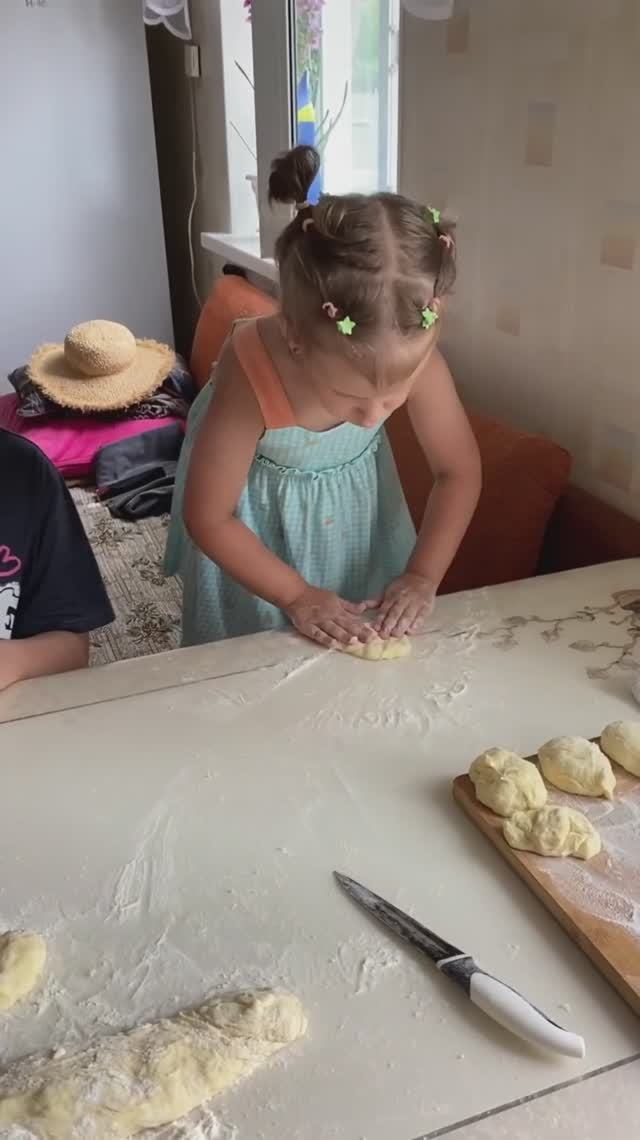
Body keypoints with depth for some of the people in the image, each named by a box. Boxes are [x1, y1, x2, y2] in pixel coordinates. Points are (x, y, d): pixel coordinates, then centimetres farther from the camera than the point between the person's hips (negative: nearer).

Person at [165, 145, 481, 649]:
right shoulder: (251, 374, -37)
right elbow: (207, 517, -25)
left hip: (359, 507, 3)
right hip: (260, 521, -2)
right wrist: (298, 596, -21)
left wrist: (421, 577, -20)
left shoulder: (412, 355, -29)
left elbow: (459, 471, -13)